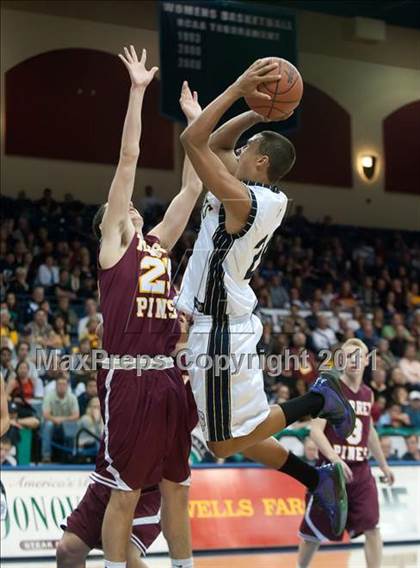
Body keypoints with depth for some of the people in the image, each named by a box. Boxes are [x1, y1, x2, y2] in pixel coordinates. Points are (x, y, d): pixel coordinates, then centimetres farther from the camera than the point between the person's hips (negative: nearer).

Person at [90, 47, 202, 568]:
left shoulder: (158, 243, 18)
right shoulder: (112, 246, 2)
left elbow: (193, 186, 19)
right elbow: (128, 160, -2)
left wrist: (194, 120, 20)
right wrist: (138, 90, -3)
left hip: (169, 377, 6)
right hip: (128, 377, -6)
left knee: (175, 488, 12)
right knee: (125, 492, -2)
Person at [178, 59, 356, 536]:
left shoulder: (242, 200, -19)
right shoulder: (263, 197, 8)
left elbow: (193, 139, -21)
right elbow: (215, 143, 19)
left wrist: (240, 88, -17)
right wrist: (260, 111, 7)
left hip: (220, 332, -10)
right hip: (225, 324, 10)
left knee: (226, 445, -1)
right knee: (233, 437, 17)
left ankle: (318, 399, 3)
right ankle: (318, 482, 19)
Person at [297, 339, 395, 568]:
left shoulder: (368, 394, 10)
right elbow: (315, 430, -17)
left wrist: (383, 464, 28)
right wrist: (335, 459, -30)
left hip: (361, 472, 4)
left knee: (371, 528, -10)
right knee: (315, 531, 7)